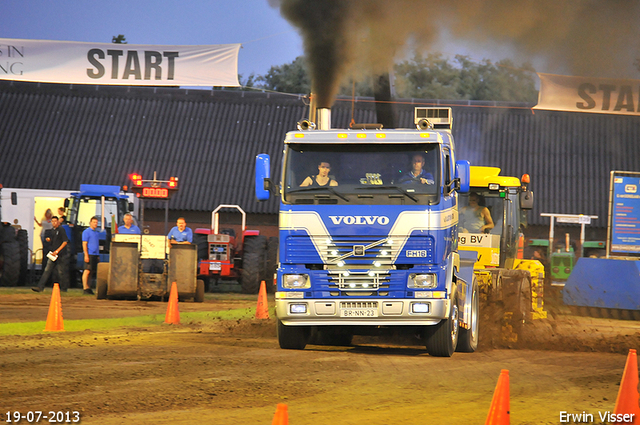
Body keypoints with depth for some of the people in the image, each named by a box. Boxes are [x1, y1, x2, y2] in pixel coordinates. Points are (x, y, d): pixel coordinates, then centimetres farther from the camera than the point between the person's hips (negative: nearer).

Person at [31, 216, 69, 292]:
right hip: (53, 254, 7)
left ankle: (64, 288, 12)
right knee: (47, 270, -1)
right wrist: (48, 240, 0)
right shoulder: (51, 231, 15)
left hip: (61, 255, -7)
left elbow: (65, 242, -12)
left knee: (61, 272, -2)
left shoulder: (61, 230, -7)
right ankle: (40, 287, -6)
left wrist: (57, 250, -16)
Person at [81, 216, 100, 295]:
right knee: (87, 271, -10)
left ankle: (88, 288, 10)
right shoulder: (86, 232, -5)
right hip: (89, 254, -8)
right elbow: (84, 244, -10)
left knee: (92, 272, 7)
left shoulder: (97, 232, 19)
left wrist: (98, 255, 19)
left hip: (96, 254, 8)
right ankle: (85, 288, -11)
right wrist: (86, 255, -17)